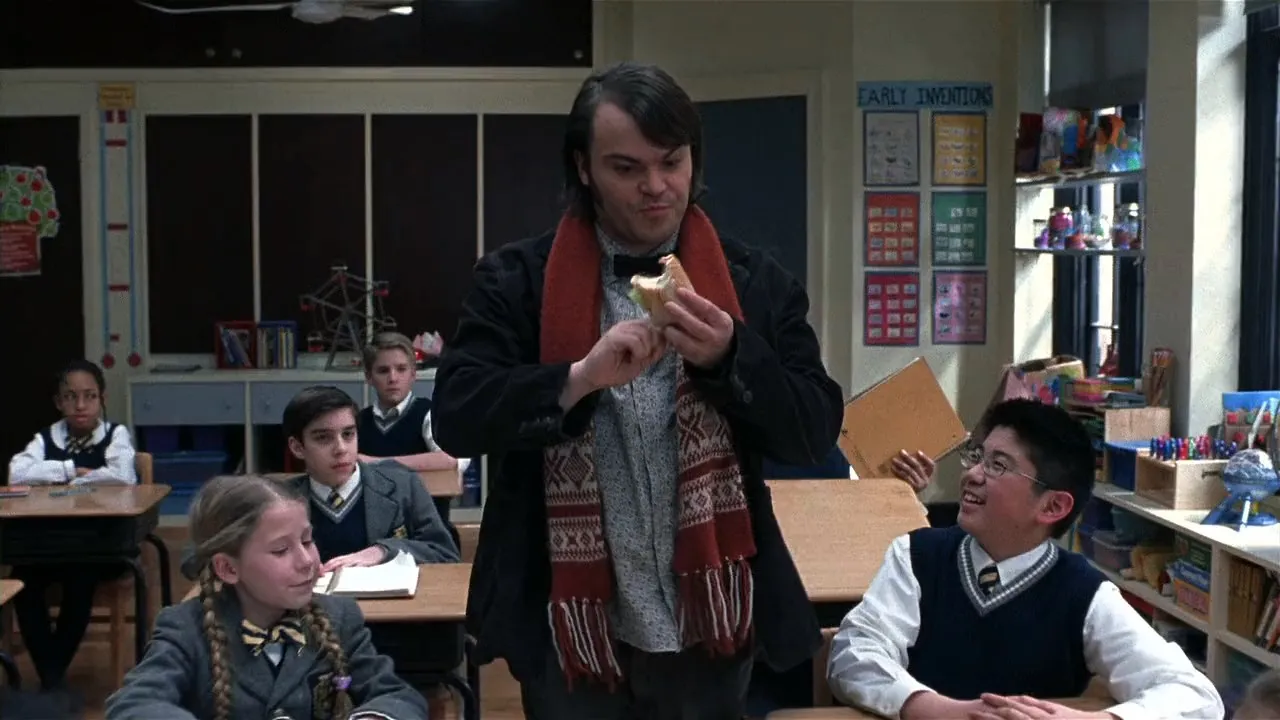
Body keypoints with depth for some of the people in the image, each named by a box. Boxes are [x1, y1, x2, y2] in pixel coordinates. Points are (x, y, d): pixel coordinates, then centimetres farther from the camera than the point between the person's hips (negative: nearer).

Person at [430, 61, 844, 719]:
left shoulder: (754, 284, 1)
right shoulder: (517, 280, -3)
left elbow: (814, 436, -2)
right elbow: (454, 418, -11)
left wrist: (730, 356, -19)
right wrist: (580, 377, -25)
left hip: (708, 626, 2)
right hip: (569, 628, -1)